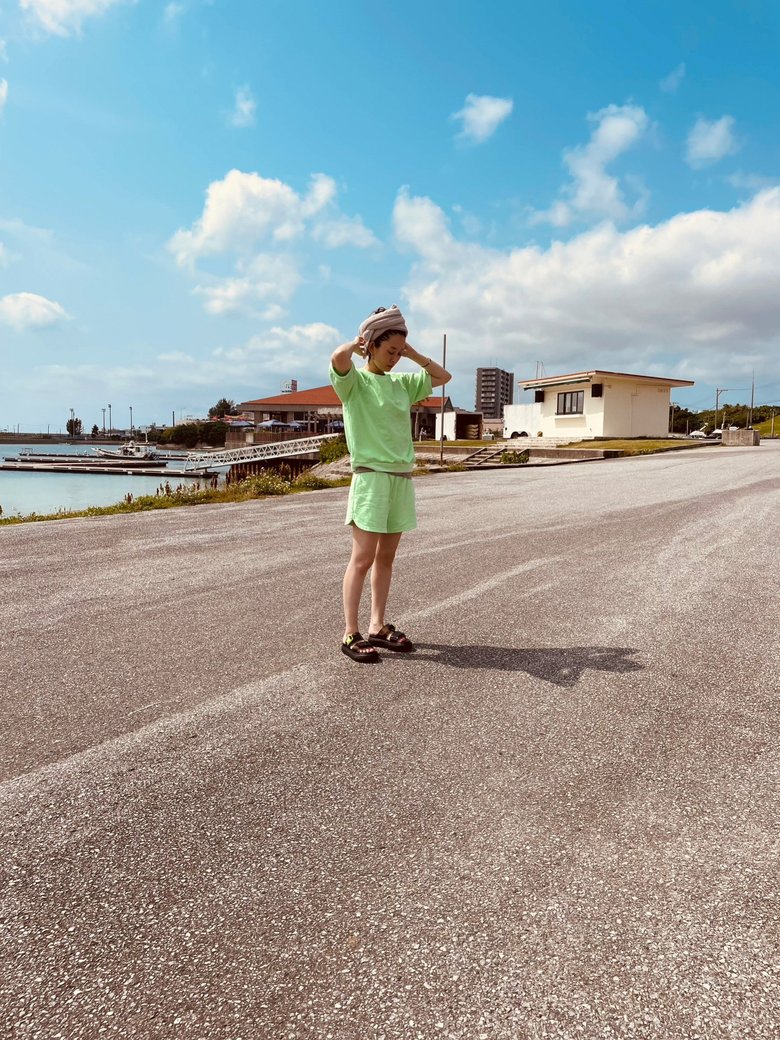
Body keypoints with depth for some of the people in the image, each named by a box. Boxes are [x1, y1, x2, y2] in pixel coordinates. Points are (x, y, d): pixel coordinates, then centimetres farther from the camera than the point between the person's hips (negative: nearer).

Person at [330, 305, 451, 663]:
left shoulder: (402, 382, 15)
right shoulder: (354, 380, -4)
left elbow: (443, 376, 24)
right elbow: (338, 358, -27)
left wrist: (412, 353, 14)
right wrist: (358, 342, -6)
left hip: (402, 477, 7)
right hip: (370, 476, -7)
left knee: (386, 557, 10)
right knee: (363, 559, -5)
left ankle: (378, 627, 19)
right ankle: (350, 634, 3)